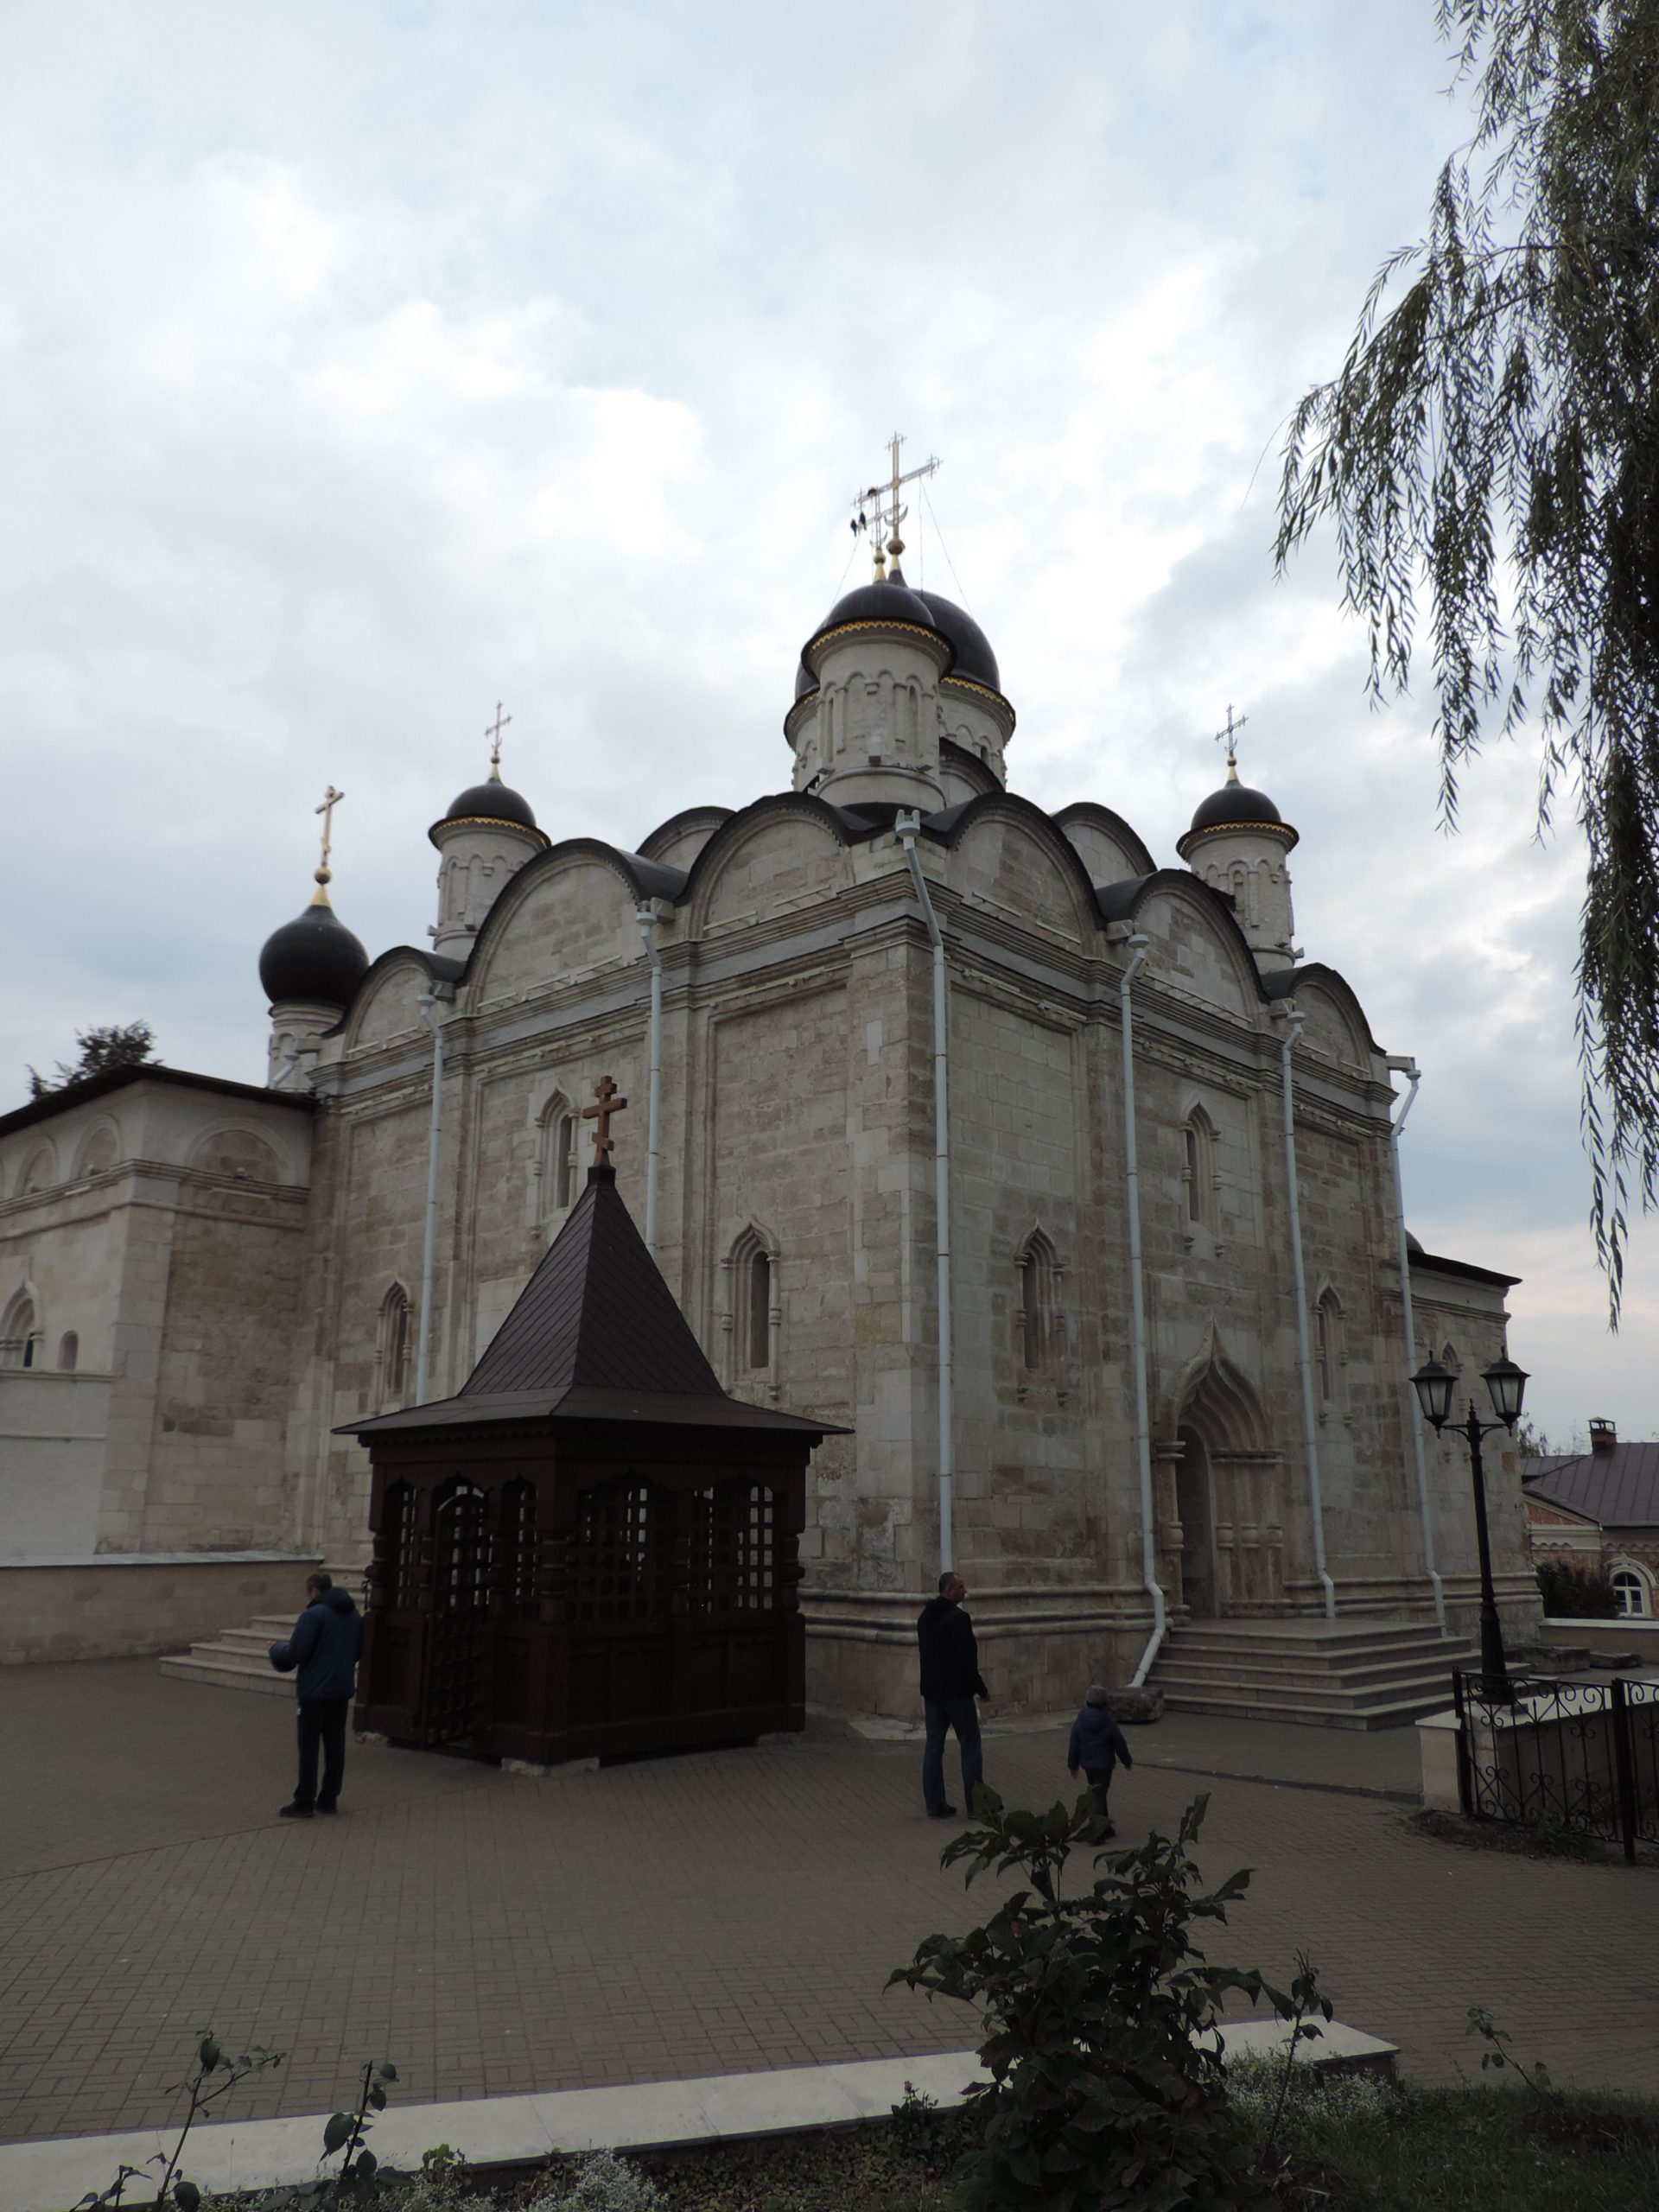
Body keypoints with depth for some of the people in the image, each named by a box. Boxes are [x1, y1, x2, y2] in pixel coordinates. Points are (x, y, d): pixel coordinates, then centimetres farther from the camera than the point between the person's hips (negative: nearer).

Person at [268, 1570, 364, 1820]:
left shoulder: (313, 1615, -15)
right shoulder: (354, 1615, 10)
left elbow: (295, 1653, -18)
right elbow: (358, 1651, 16)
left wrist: (275, 1649, 1)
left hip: (315, 1690, -7)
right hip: (343, 1689, 7)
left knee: (309, 1746, 1)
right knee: (335, 1745, 12)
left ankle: (304, 1803, 4)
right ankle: (329, 1799, 17)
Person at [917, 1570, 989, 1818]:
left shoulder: (924, 1617, 9)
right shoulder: (957, 1617, -18)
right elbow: (966, 1658, -20)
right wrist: (980, 1688, -9)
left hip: (931, 1690, 7)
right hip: (957, 1691, -7)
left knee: (934, 1747, 9)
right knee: (970, 1746, 3)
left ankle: (935, 1805, 11)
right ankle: (975, 1804, 6)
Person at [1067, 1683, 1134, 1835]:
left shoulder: (1079, 1722, -6)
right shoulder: (1108, 1722, -14)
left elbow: (1074, 1745, -1)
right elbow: (1120, 1744, -5)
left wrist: (1072, 1765, 9)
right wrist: (1127, 1761, 11)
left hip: (1087, 1764, 4)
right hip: (1104, 1764, -4)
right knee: (1099, 1795, -1)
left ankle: (1105, 1827, 29)